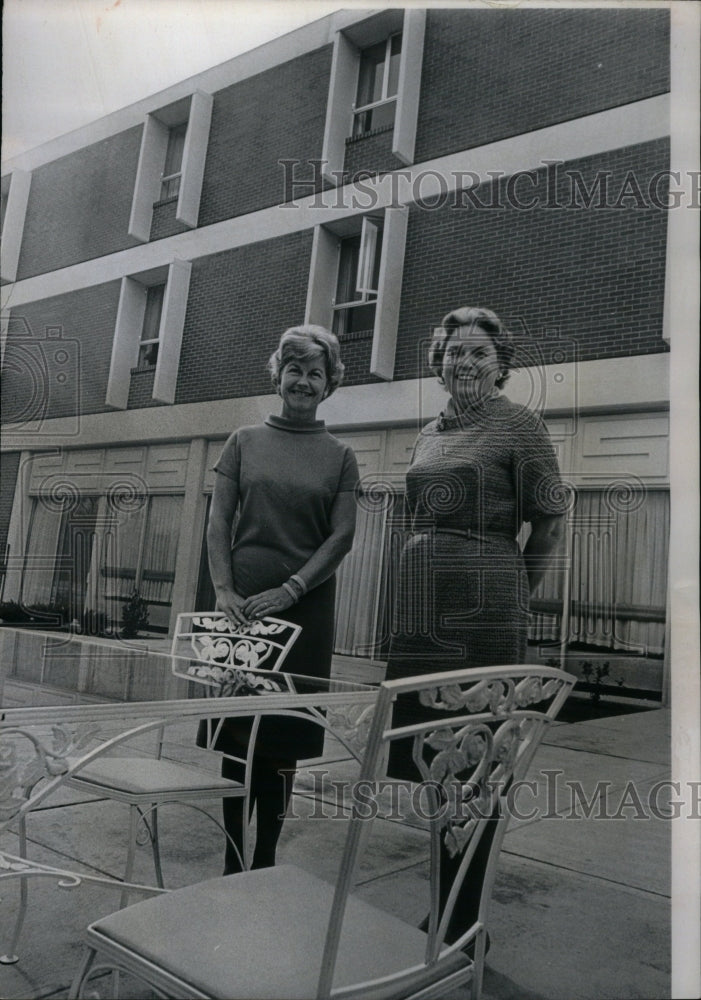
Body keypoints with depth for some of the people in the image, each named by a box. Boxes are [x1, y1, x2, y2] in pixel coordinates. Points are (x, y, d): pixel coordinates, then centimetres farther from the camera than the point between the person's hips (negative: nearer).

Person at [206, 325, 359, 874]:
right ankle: (232, 860, 18)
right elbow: (219, 521, 4)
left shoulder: (340, 456, 7)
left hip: (304, 605, 0)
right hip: (241, 601, 1)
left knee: (283, 736, 4)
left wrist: (289, 589, -12)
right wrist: (224, 590, -9)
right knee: (236, 729, 4)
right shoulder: (244, 441, 9)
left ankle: (266, 859, 19)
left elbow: (342, 535, -2)